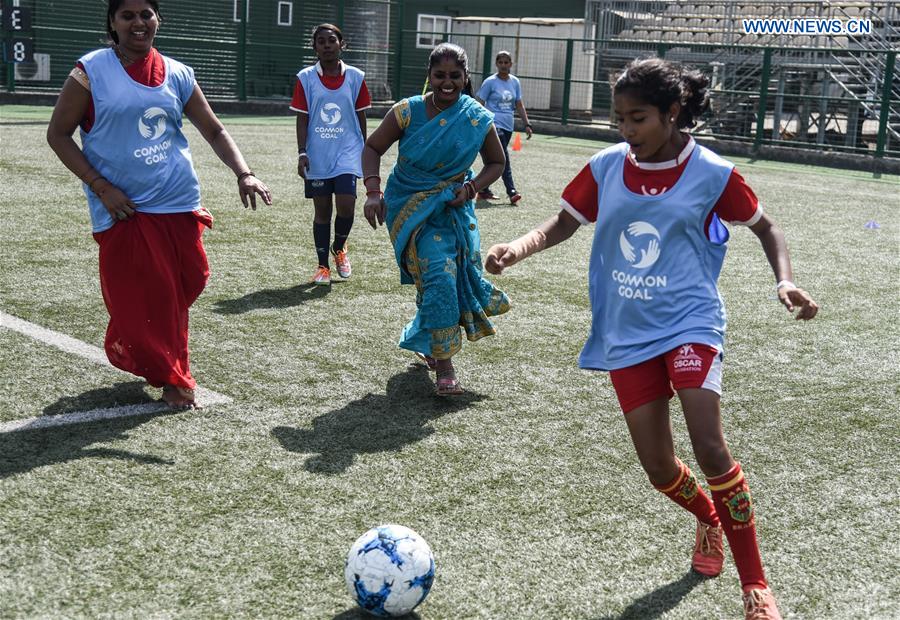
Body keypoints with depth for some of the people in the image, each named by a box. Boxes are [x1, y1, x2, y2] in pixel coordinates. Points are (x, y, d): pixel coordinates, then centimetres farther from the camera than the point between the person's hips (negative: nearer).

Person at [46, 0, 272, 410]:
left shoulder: (178, 75, 7)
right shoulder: (90, 73, -4)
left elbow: (214, 131, 12)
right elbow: (58, 135, -3)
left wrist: (243, 174, -5)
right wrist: (101, 187, -12)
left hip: (180, 205, 4)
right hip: (124, 209, -4)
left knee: (183, 289, 8)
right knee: (140, 299, -3)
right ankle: (171, 378, 17)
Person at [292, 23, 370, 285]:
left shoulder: (356, 77, 3)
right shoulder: (305, 78, 1)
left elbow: (361, 118, 8)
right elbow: (302, 119, 1)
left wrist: (365, 153, 10)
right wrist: (302, 153, -6)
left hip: (347, 153, 0)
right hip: (317, 157, 0)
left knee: (346, 204, -14)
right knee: (322, 211, 6)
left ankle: (339, 248, 17)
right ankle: (323, 267, 18)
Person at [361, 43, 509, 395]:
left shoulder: (478, 120, -6)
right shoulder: (407, 112, -10)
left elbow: (496, 162, 8)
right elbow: (373, 147, -3)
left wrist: (471, 188, -9)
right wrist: (373, 191, -17)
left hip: (453, 207, 3)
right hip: (409, 207, -3)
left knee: (455, 275, 5)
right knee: (439, 275, -18)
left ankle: (427, 342, 37)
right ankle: (444, 367, -11)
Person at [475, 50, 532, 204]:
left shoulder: (515, 82, 10)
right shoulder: (490, 82, -5)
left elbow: (519, 105, 16)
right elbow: (479, 104, -5)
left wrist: (527, 124, 11)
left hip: (508, 127, 6)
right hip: (494, 125, -6)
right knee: (503, 159, -17)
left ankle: (484, 190, 21)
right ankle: (511, 192, -20)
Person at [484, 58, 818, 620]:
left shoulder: (711, 173, -6)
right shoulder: (606, 168, 0)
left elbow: (764, 226, 7)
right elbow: (565, 222, 11)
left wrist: (786, 281, -9)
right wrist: (519, 248, -8)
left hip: (689, 324, -3)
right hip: (628, 334, 3)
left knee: (710, 447, -18)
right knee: (658, 467, 3)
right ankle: (708, 520, 39)